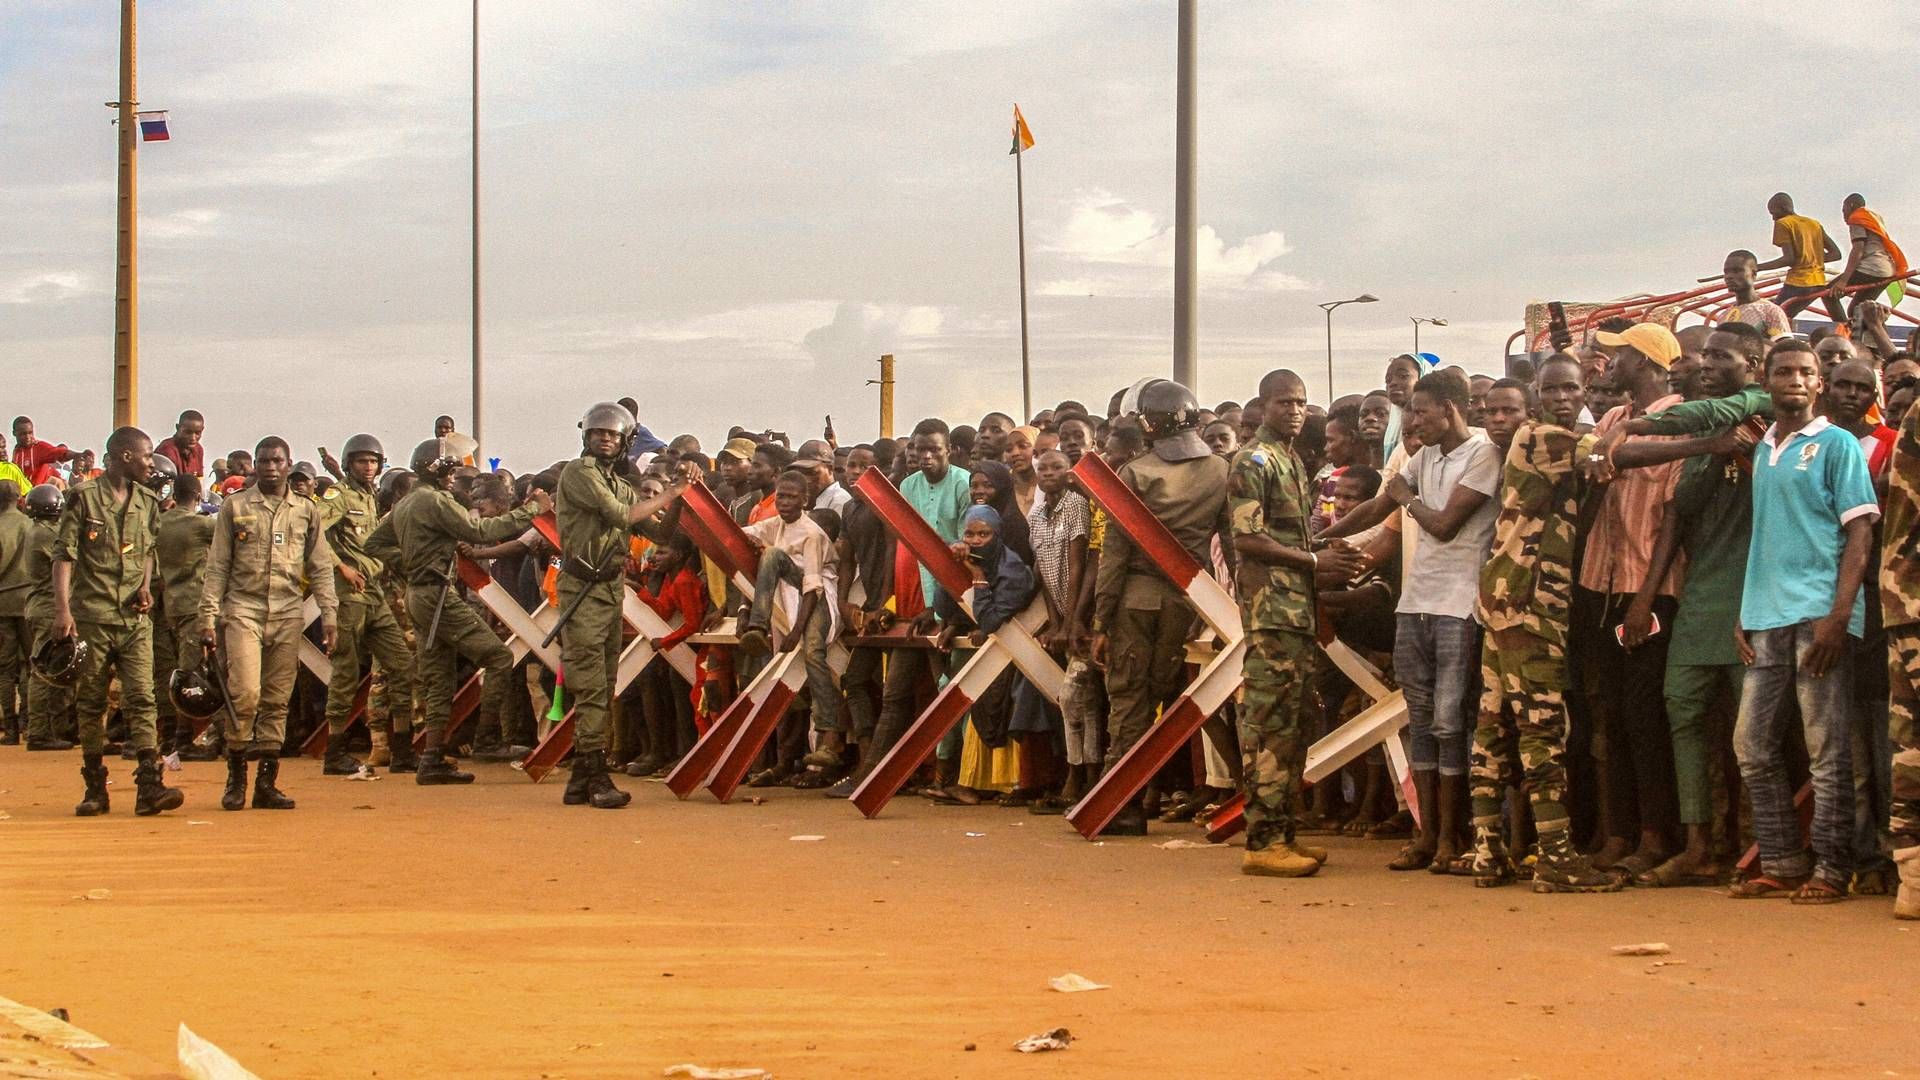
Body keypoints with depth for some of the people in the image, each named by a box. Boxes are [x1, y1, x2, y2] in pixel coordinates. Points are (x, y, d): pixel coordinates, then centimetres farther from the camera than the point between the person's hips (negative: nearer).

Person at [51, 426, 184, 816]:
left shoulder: (147, 502, 12)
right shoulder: (84, 497, -2)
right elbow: (64, 554, -6)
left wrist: (145, 585, 4)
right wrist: (63, 609, -15)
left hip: (135, 617, 3)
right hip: (91, 615, -3)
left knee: (141, 697, -8)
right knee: (90, 703, 4)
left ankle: (149, 785, -15)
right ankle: (95, 788, 12)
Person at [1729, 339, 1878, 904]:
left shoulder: (1836, 444, -1)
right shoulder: (1761, 450, 17)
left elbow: (1859, 533, -6)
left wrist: (1837, 615, -15)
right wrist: (1745, 614, 13)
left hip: (1818, 615, -6)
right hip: (1766, 618, 7)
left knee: (1826, 747, -4)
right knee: (1753, 744, 6)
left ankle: (1831, 869, 1)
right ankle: (1781, 864, 14)